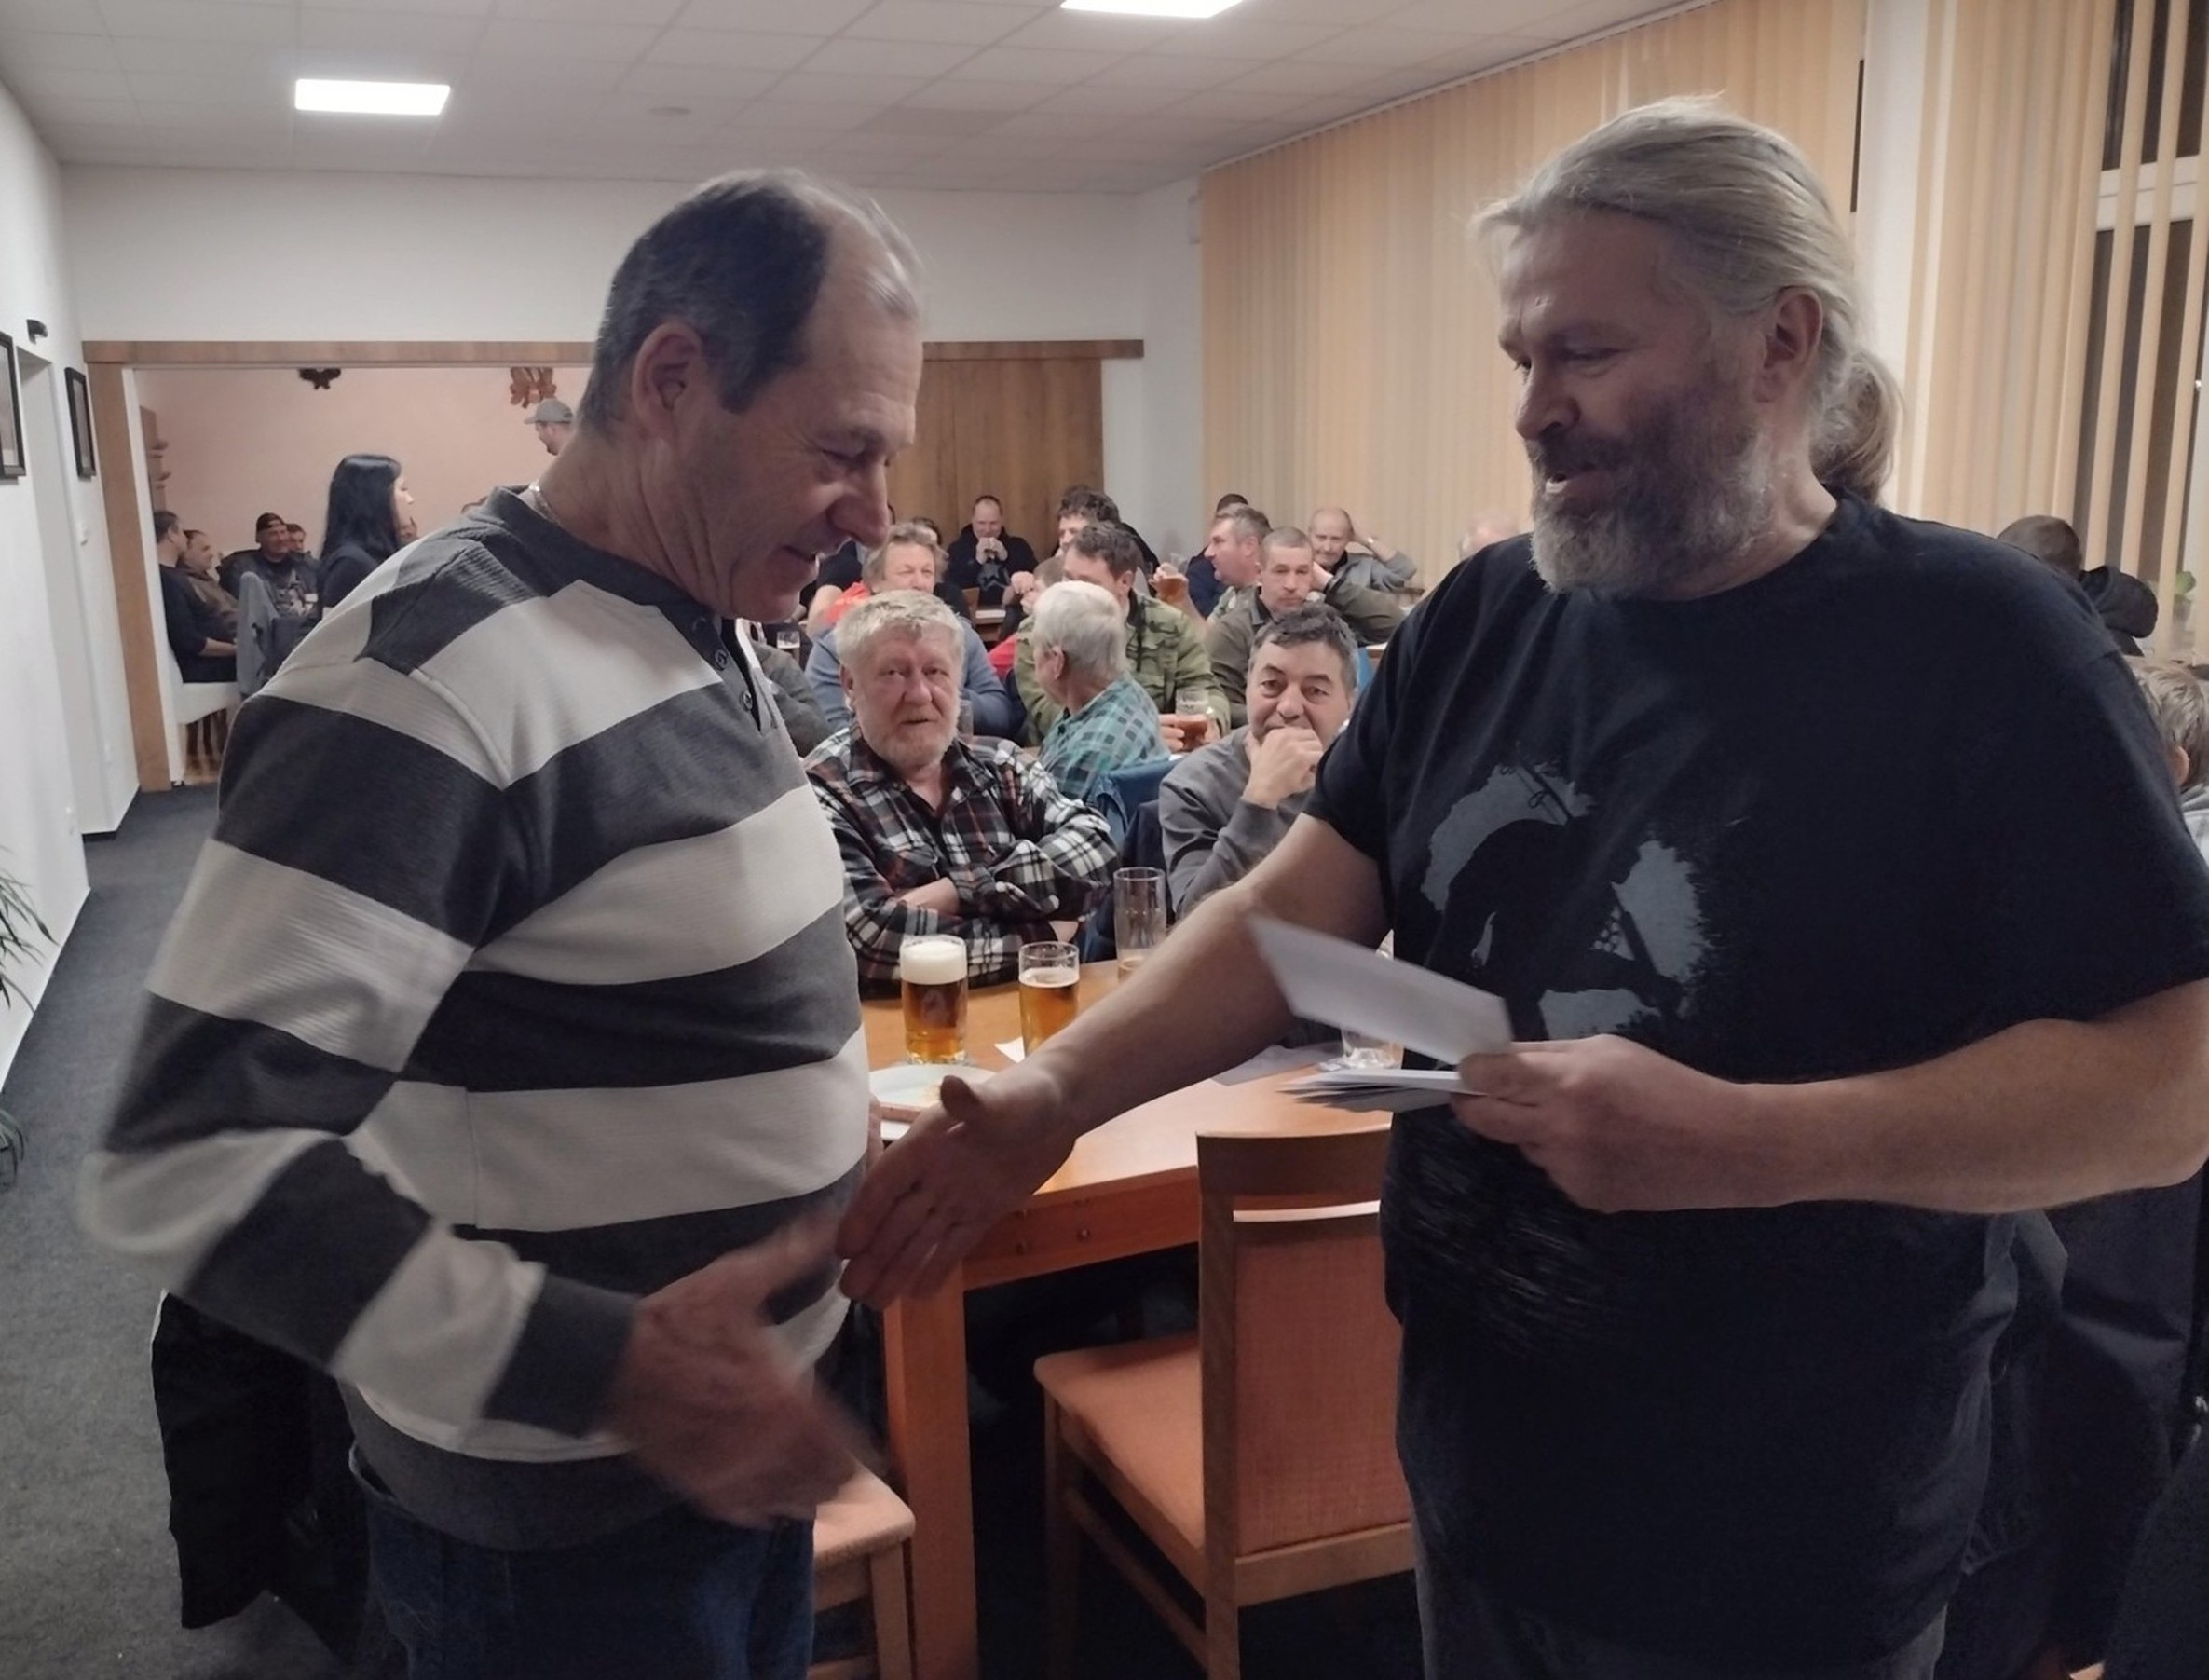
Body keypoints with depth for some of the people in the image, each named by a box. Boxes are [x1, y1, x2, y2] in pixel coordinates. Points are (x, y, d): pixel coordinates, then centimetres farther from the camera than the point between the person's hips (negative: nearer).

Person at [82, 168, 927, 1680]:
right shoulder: (436, 677, -25)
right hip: (570, 1519, -8)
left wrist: (857, 1144, 5)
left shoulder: (702, 631, 5)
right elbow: (192, 1161, -28)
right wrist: (611, 1372, -30)